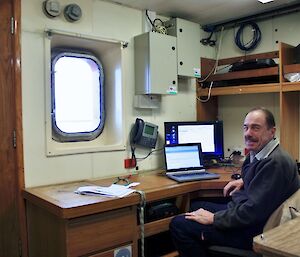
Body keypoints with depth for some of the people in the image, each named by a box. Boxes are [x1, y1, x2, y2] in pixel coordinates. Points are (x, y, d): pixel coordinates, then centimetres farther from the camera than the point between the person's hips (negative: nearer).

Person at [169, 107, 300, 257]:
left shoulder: (275, 162, -25)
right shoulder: (257, 153, 4)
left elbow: (253, 212, -27)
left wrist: (213, 218, -18)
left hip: (251, 231, -10)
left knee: (178, 224, -14)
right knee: (196, 206, 25)